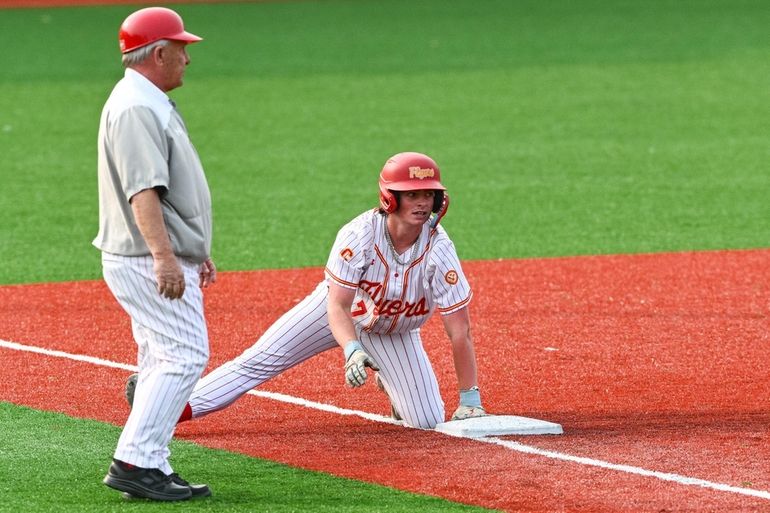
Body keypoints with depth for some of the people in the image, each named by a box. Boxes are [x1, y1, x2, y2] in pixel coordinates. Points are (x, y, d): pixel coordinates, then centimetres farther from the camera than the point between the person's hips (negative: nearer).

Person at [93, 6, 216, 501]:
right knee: (185, 354, -15)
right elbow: (143, 191, -27)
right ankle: (134, 462, -18)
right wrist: (163, 256, -35)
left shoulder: (151, 103, 18)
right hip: (149, 261, -11)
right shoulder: (137, 107, -17)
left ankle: (151, 469, 12)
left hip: (166, 259, 11)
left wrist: (196, 251, 27)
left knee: (164, 361, 11)